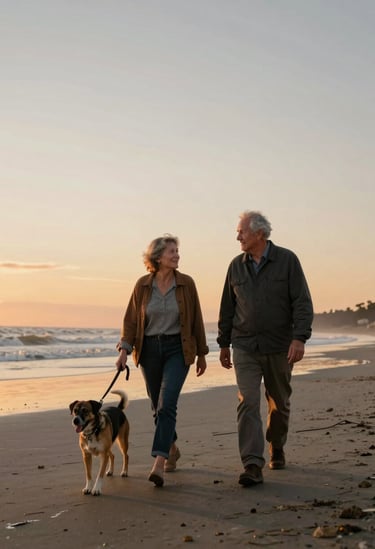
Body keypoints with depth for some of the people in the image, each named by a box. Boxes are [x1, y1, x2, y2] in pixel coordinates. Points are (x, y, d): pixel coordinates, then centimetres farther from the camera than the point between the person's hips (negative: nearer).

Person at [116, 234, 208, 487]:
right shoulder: (143, 285, -2)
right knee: (158, 406, 12)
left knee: (167, 403, -17)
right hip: (149, 349, 2)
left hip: (178, 349, -2)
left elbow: (196, 320, 3)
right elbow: (131, 319, 2)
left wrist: (201, 353, 7)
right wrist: (125, 349, -9)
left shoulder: (186, 283, -3)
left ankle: (159, 463, -19)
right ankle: (172, 449, 36)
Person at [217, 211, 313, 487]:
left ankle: (277, 449, 37)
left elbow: (302, 303, -8)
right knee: (248, 403, -11)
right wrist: (224, 343, 15)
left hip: (279, 347, -1)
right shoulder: (237, 266, 6)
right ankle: (253, 466, -14)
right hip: (245, 347, 2)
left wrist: (300, 338, -19)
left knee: (279, 403, 13)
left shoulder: (287, 260, -4)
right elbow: (227, 308, 14)